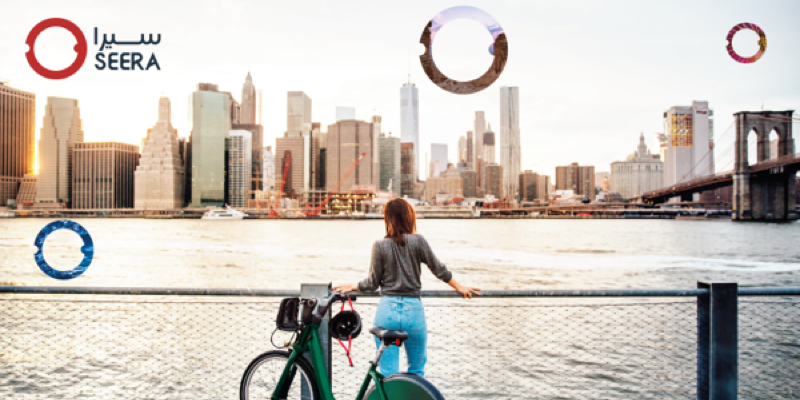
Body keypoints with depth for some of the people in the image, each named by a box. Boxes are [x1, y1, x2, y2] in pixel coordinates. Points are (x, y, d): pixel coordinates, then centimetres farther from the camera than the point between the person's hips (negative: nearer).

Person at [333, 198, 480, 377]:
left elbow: (373, 283, 1)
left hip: (387, 310, 0)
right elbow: (438, 269, 2)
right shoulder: (417, 241, -5)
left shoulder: (379, 246, -4)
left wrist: (353, 286, 19)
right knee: (417, 371, 19)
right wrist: (459, 287, 18)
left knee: (387, 374, 10)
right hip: (413, 310, 0)